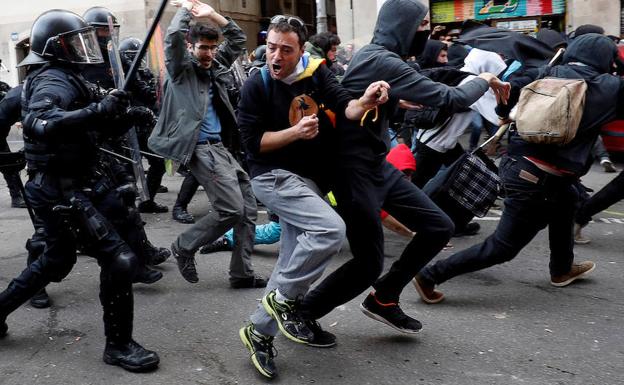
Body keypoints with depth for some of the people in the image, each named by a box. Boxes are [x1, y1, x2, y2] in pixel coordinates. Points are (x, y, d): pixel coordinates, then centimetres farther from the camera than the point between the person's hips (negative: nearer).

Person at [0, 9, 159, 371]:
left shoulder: (68, 77, 14)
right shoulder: (54, 80, -16)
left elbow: (85, 126, 13)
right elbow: (37, 122, -36)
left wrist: (113, 116, -6)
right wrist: (97, 111, -42)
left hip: (61, 185, 10)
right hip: (60, 188, -10)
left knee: (57, 261, 26)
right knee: (119, 259, -11)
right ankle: (119, 344, 1)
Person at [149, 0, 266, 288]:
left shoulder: (215, 66, 18)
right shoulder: (181, 68, 0)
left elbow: (238, 39, 22)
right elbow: (173, 36, -18)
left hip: (221, 147, 8)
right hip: (201, 148, -8)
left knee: (248, 208, 2)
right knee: (231, 209, -15)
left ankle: (241, 273, 9)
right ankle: (184, 247, 7)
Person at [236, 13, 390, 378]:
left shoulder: (316, 72, -1)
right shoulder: (257, 86, -11)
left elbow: (343, 105, -13)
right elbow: (253, 142, -13)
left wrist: (364, 102, -35)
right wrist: (296, 131, -25)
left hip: (311, 179, 6)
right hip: (274, 177, -6)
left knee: (294, 260, 10)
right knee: (331, 228, -26)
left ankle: (260, 332, 23)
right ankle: (284, 299, -7)